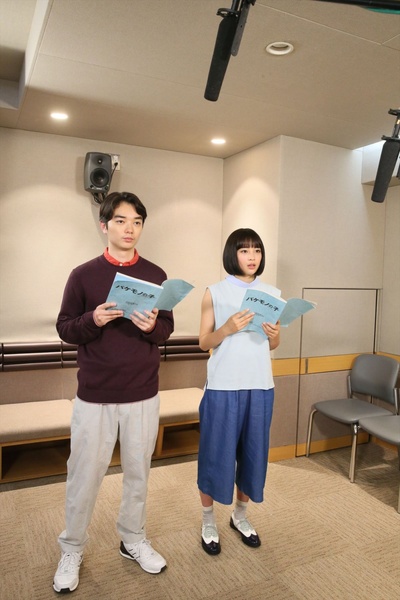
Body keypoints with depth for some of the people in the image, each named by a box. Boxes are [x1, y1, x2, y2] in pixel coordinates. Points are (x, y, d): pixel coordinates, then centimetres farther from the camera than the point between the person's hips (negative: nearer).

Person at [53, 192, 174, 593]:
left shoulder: (156, 275, 2)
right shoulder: (83, 275, -3)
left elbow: (168, 328, 5)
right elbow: (64, 328, -1)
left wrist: (152, 327, -17)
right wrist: (92, 321, -21)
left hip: (143, 394, 2)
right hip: (94, 395, -1)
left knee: (138, 472, 16)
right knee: (83, 476, 10)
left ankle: (133, 540, 38)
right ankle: (71, 551, 33)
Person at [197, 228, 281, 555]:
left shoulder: (273, 293, 6)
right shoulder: (214, 293, -3)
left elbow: (274, 345, 11)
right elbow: (204, 342, -3)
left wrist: (274, 335, -12)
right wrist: (228, 328, -21)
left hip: (260, 386, 3)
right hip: (223, 386, -3)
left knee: (254, 451, 13)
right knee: (216, 452, 6)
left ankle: (240, 515, 35)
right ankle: (209, 521, 27)